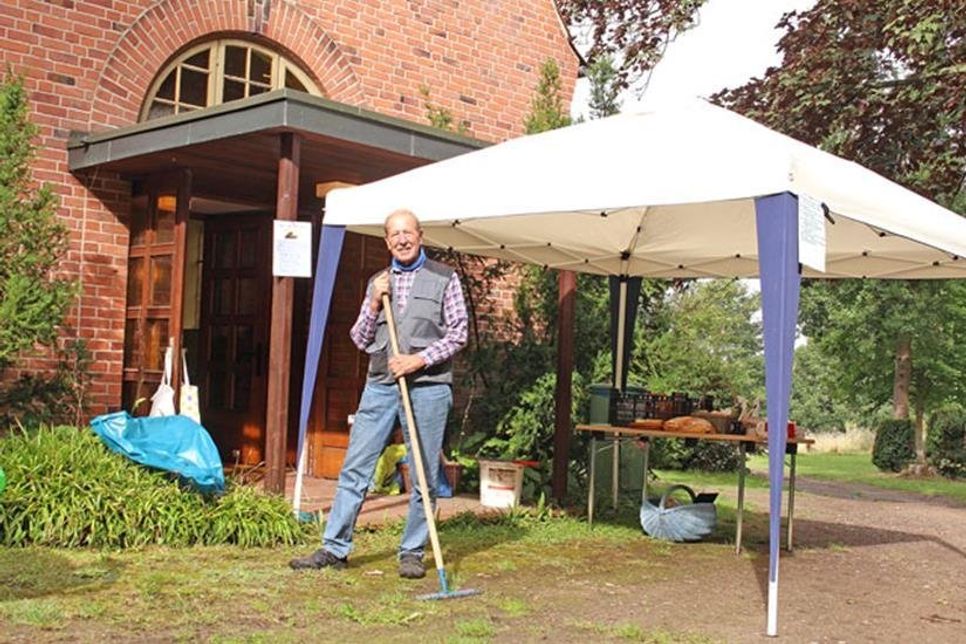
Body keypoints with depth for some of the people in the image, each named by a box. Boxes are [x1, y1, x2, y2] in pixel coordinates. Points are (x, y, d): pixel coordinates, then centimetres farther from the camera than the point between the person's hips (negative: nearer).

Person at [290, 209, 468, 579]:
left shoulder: (444, 278, 5)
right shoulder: (378, 283, 15)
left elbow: (458, 333, 0)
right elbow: (360, 341, 14)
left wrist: (420, 359, -11)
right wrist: (374, 306, -1)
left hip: (427, 386, -3)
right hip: (380, 385, 3)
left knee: (424, 477, 2)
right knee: (355, 468, 2)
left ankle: (412, 552, 13)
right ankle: (334, 548, 8)